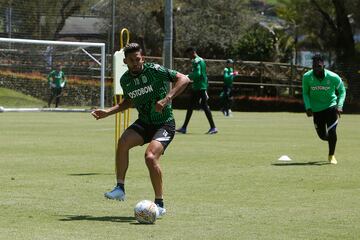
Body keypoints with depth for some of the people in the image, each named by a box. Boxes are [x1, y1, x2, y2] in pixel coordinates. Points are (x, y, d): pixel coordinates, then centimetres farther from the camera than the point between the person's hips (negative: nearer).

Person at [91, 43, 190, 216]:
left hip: (165, 124, -5)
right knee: (123, 141, -24)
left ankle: (160, 205, -13)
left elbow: (184, 79, -19)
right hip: (143, 123, 5)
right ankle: (120, 188, -15)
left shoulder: (154, 70, -16)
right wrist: (107, 112, 11)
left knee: (150, 156, -26)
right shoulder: (125, 80, 3)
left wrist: (166, 99, -30)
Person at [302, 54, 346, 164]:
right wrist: (308, 107, -10)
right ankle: (331, 140, 43)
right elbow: (305, 93, 2)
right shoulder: (307, 77, -13)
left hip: (331, 106, -2)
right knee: (322, 135, 5)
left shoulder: (333, 77, -17)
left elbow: (342, 91, -1)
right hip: (316, 109, 2)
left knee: (331, 132, -14)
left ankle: (331, 155, 8)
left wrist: (339, 106, -13)